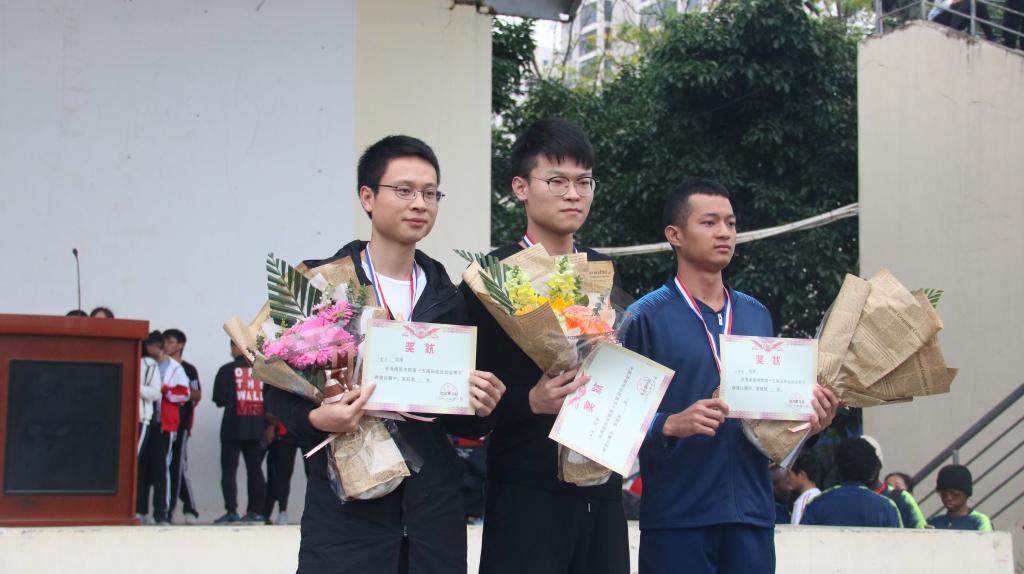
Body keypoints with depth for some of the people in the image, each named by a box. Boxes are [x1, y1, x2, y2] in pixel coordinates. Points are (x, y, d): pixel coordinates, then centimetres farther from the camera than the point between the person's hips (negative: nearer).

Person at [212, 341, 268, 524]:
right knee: (255, 469, 9)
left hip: (233, 428, -3)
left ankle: (231, 511, -8)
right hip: (257, 428, 3)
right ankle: (256, 511, 7)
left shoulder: (227, 370, -4)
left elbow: (219, 399, -6)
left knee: (229, 469, 1)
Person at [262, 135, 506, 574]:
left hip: (433, 513, 4)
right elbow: (279, 392, 0)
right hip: (345, 508, -3)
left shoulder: (449, 300, 12)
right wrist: (316, 419, -20)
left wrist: (477, 407, -6)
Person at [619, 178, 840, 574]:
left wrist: (810, 422, 0)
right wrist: (672, 424, -25)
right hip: (676, 514, -5)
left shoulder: (757, 315, 14)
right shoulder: (647, 315, -2)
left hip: (752, 512, 5)